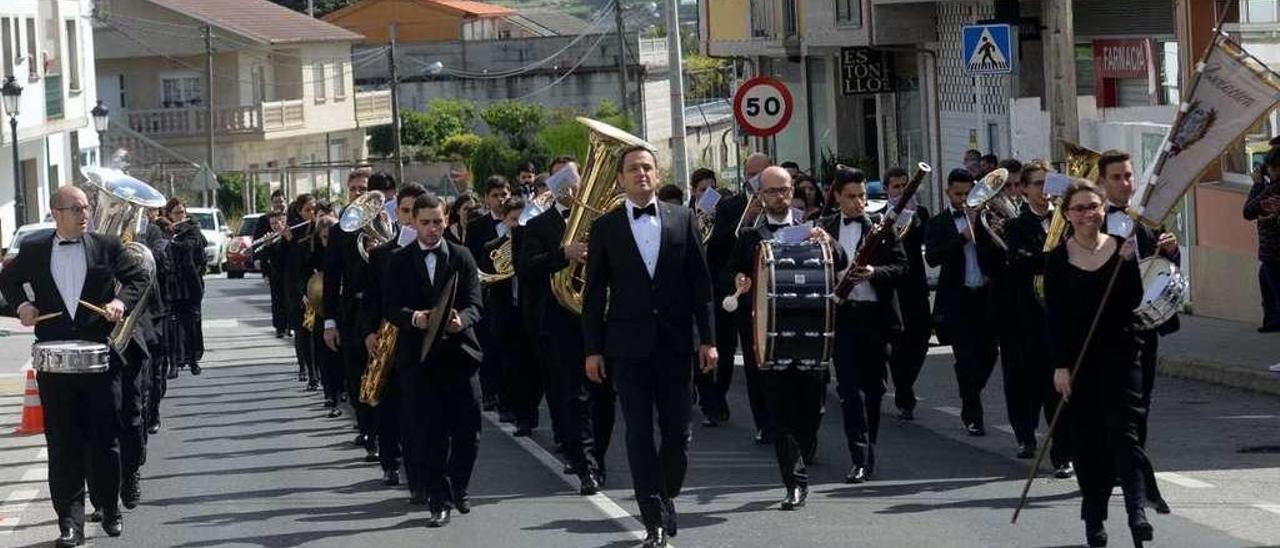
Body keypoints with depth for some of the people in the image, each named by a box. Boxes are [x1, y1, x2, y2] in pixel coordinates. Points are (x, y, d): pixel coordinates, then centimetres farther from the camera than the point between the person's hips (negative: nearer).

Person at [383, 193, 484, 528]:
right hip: (418, 358, -1)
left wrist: (461, 320, -23)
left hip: (458, 353, 1)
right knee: (427, 434, -3)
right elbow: (390, 308, -1)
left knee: (467, 431, 2)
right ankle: (439, 501, 3)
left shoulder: (462, 257, 7)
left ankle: (458, 489, 24)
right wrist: (413, 318, -22)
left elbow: (474, 305, -1)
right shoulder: (398, 261, 6)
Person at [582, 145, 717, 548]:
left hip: (676, 343, 1)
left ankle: (664, 497, 25)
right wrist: (593, 349, 0)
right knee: (639, 434, -1)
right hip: (629, 345, -1)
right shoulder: (605, 227, 3)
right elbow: (594, 292, 4)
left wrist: (707, 338, 0)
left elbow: (700, 282, 5)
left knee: (678, 432, 3)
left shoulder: (682, 219, 5)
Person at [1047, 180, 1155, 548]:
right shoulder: (1058, 259, -1)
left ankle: (1137, 510, -19)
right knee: (1087, 439, 4)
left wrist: (1128, 262, -16)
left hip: (1120, 354, 0)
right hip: (1078, 358, 0)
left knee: (1123, 431, -11)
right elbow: (1054, 315, -3)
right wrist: (1060, 365, -8)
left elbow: (1134, 301, -4)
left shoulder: (1122, 247, 2)